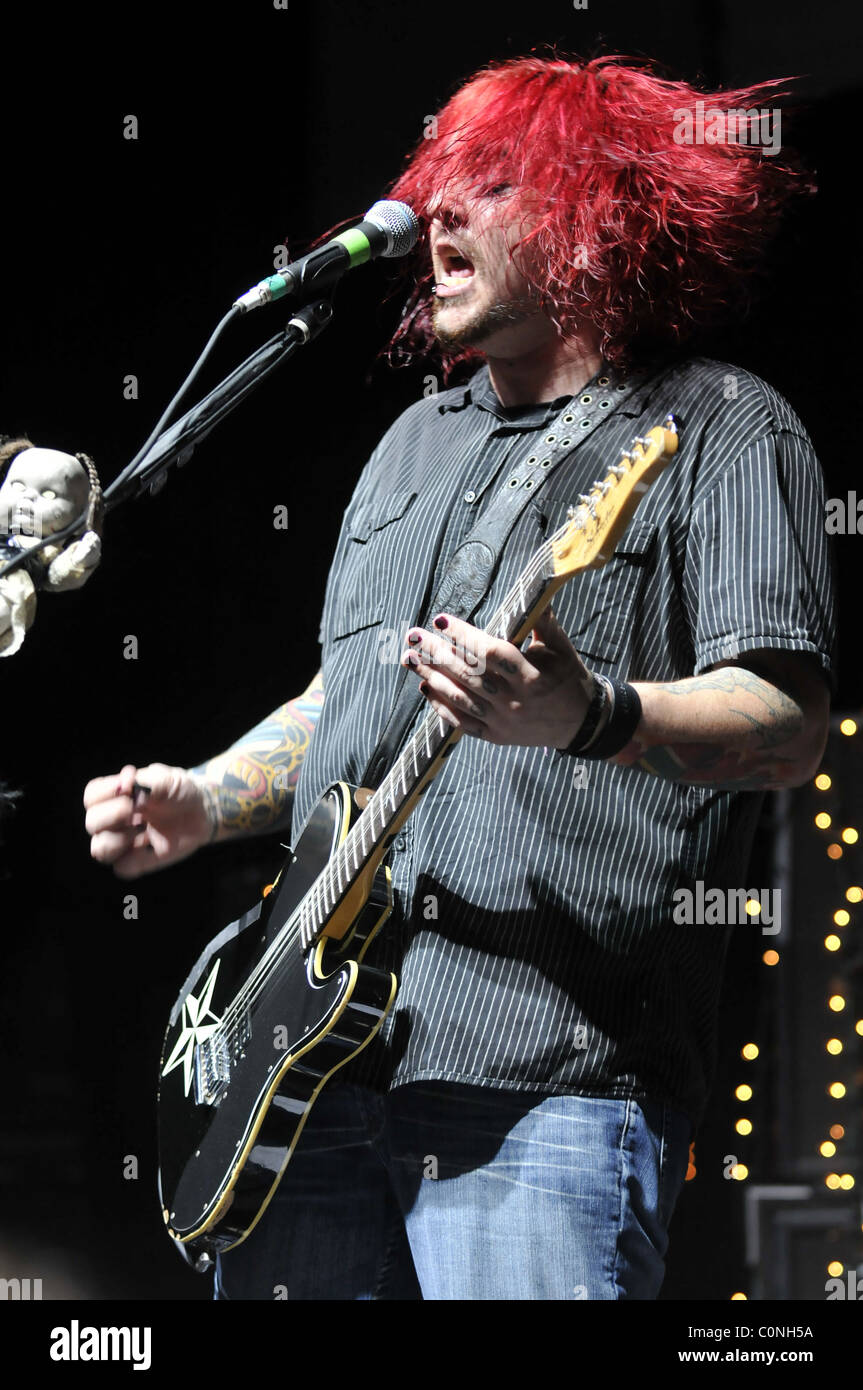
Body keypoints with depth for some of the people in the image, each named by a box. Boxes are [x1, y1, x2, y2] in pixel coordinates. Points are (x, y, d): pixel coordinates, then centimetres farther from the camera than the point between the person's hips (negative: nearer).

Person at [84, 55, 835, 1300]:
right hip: (318, 1050, 7)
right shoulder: (420, 441, 24)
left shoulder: (720, 429, 1)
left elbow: (790, 728, -11)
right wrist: (201, 803, 15)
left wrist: (592, 718, -29)